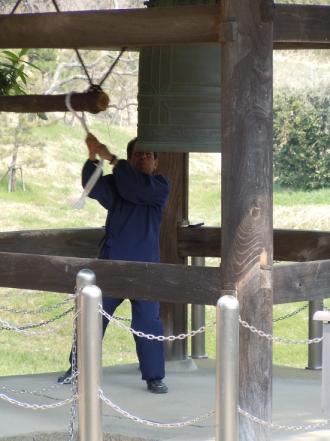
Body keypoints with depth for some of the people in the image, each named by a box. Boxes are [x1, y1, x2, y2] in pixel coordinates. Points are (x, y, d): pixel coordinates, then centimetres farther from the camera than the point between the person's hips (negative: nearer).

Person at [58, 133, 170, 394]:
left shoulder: (160, 187, -2)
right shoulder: (117, 181, 7)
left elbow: (136, 188, -21)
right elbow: (94, 188, -13)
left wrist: (111, 158, -22)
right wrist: (93, 157, -26)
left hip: (144, 266, -3)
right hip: (111, 262, 3)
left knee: (148, 322, -4)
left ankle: (154, 377, 6)